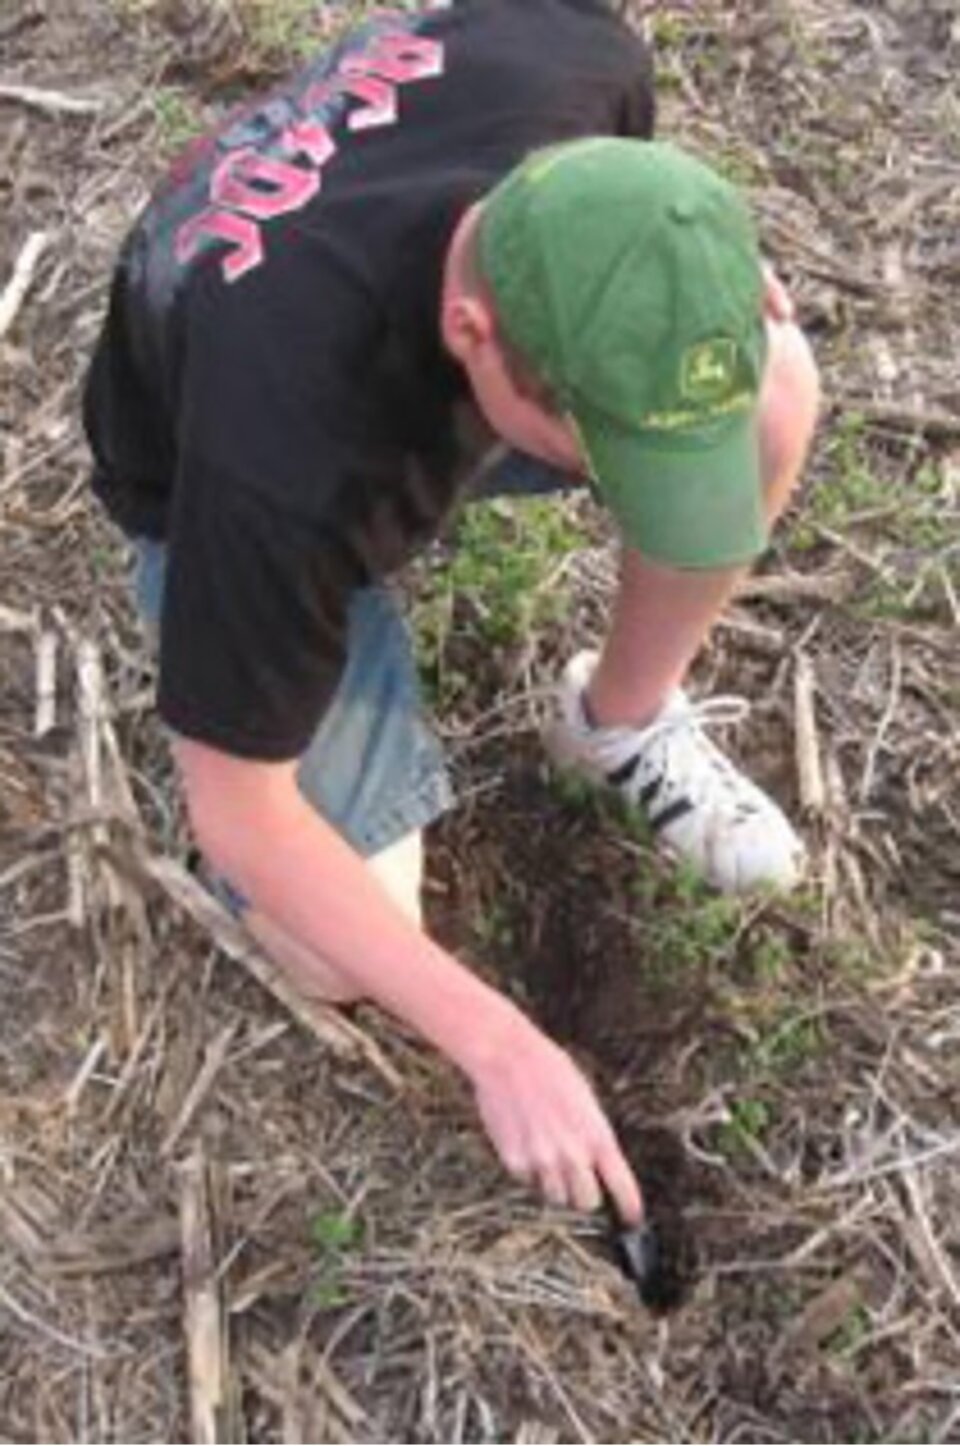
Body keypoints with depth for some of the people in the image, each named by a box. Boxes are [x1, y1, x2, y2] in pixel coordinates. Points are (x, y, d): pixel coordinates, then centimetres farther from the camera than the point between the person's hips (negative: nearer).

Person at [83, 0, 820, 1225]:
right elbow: (238, 816, -30)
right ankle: (217, 646, 12)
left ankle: (622, 717, 2)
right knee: (338, 965, -14)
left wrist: (704, 263, -17)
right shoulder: (279, 451, -45)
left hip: (426, 353, 5)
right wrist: (495, 1042, -27)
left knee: (777, 390, -23)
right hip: (232, 485, -4)